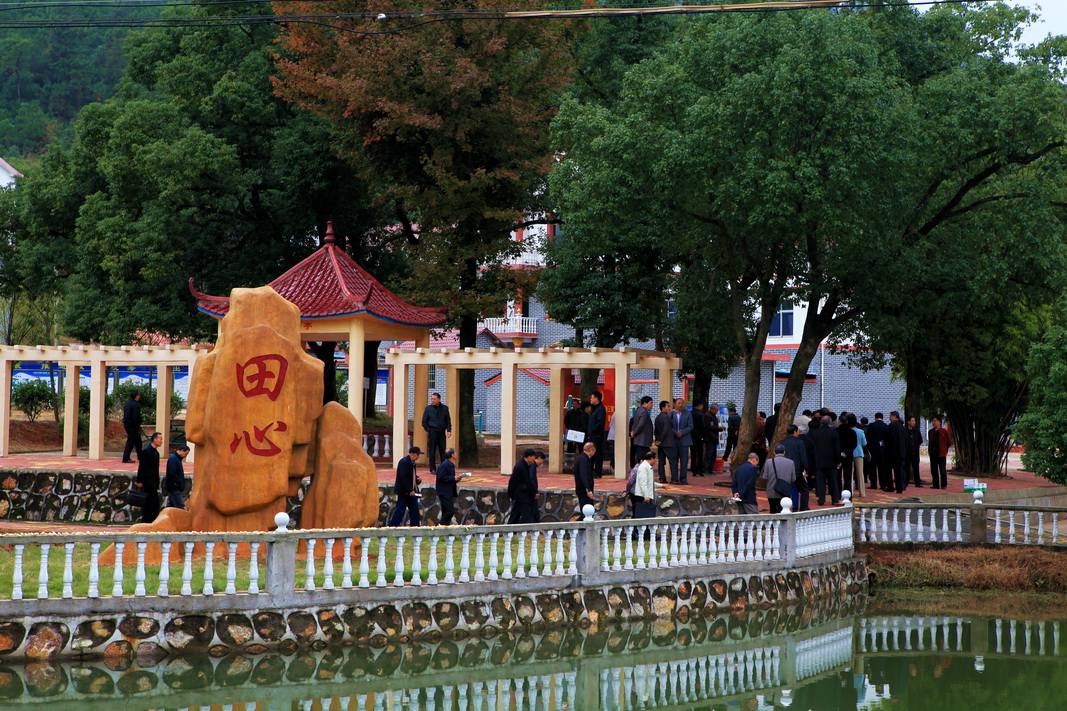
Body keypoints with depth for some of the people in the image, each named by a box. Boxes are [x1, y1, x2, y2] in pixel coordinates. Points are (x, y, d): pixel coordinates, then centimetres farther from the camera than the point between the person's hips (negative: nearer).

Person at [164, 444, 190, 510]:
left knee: (170, 505, 13)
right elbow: (172, 474, -23)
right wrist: (179, 483, -17)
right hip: (174, 487, -10)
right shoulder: (173, 459, -16)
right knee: (180, 506, -10)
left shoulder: (177, 458, 14)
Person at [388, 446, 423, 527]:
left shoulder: (412, 463, 13)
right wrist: (410, 490, -24)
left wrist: (417, 478, 3)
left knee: (414, 511, 6)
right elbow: (403, 478, -23)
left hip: (411, 492, 9)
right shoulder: (404, 462, -17)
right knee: (400, 511, -4)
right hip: (404, 492, -9)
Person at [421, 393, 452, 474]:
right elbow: (424, 421, 6)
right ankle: (432, 468, 4)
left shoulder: (445, 408, 7)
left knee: (443, 451, 3)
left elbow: (448, 420, 12)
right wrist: (428, 430, -3)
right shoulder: (428, 408, 2)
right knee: (432, 450, -1)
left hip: (442, 432, 2)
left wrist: (449, 430, 1)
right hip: (432, 432, -2)